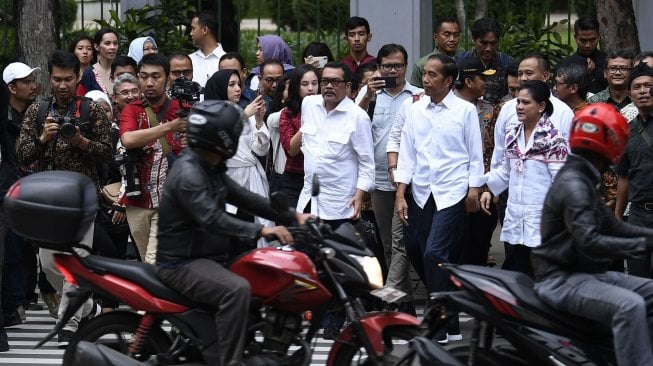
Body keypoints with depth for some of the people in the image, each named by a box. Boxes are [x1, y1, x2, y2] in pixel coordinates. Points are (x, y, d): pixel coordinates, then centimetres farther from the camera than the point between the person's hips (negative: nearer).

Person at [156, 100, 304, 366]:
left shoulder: (211, 169, 11)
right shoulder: (188, 173, -21)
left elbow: (243, 198, 14)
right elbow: (213, 220, -32)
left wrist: (291, 214, 5)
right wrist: (261, 230, -37)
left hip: (204, 256, 11)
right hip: (181, 264, -11)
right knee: (237, 289, -33)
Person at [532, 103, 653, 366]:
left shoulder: (583, 181, 16)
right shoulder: (573, 185, -18)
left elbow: (611, 226, 16)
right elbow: (589, 242, -28)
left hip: (587, 274, 11)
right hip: (562, 280, -11)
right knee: (630, 305, -31)